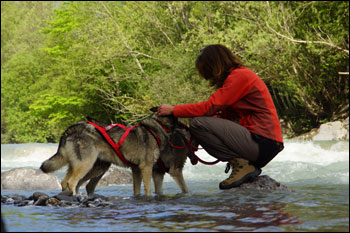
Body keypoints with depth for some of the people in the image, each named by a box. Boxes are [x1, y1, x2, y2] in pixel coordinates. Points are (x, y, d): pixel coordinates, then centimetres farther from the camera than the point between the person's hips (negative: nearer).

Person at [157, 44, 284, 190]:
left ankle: (242, 165, -11)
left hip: (263, 143, -10)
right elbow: (226, 115, 18)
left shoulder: (239, 76, -10)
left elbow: (209, 107, -14)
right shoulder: (240, 75, 20)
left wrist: (173, 110, -3)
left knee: (198, 123, -14)